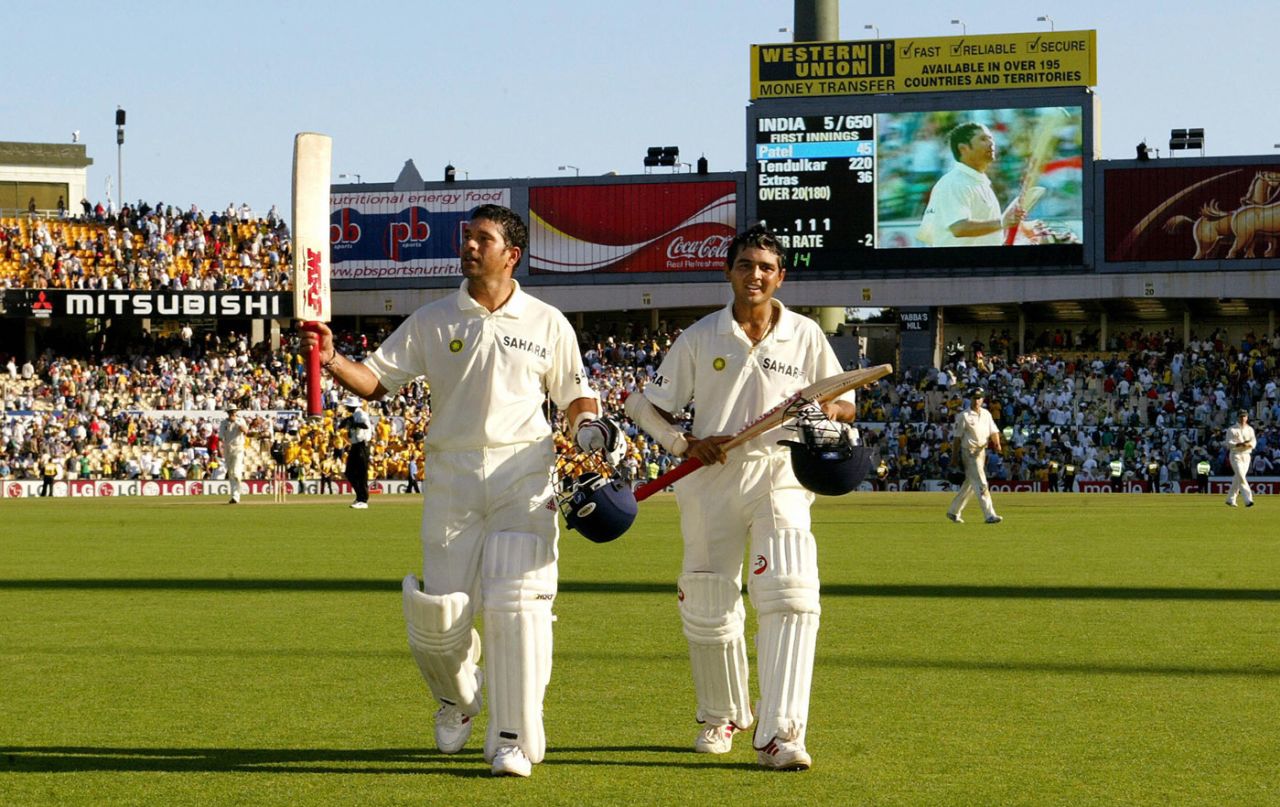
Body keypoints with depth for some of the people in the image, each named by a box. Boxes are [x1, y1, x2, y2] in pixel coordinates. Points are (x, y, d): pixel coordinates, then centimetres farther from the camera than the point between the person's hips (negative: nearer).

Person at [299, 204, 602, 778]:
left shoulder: (546, 324, 7)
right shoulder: (432, 321, 8)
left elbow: (575, 393, 15)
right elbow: (376, 380, 3)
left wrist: (587, 426, -6)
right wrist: (332, 362, -15)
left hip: (523, 476, -1)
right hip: (452, 477, 1)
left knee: (516, 603, -12)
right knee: (440, 613, -3)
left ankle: (513, 740, -6)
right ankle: (457, 696, 30)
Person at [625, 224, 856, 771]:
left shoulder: (805, 336, 6)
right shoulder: (700, 338, 4)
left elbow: (846, 406, 12)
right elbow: (645, 405, 6)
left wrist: (828, 410, -12)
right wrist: (683, 445, -12)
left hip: (778, 480, -1)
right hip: (711, 481, 1)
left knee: (790, 594, -19)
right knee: (708, 608, 6)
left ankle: (778, 735, -23)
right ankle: (722, 716, 31)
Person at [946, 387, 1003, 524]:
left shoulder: (986, 414, 11)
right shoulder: (963, 416, -7)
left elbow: (993, 431, 5)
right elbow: (957, 437, -6)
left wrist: (997, 444, -16)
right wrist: (954, 456, -7)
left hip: (982, 451, 7)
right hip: (970, 452, -7)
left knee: (970, 485, 15)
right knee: (980, 484, -14)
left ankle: (953, 511, 28)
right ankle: (990, 515, -18)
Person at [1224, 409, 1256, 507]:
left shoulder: (1250, 429, 12)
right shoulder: (1232, 430, -1)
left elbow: (1253, 442, 1)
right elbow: (1229, 444, -10)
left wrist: (1248, 444, -22)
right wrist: (1240, 444, -24)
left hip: (1246, 456, 5)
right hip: (1236, 456, -5)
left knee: (1237, 479, 8)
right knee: (1241, 477, -15)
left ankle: (1230, 499, 19)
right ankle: (1248, 500, -24)